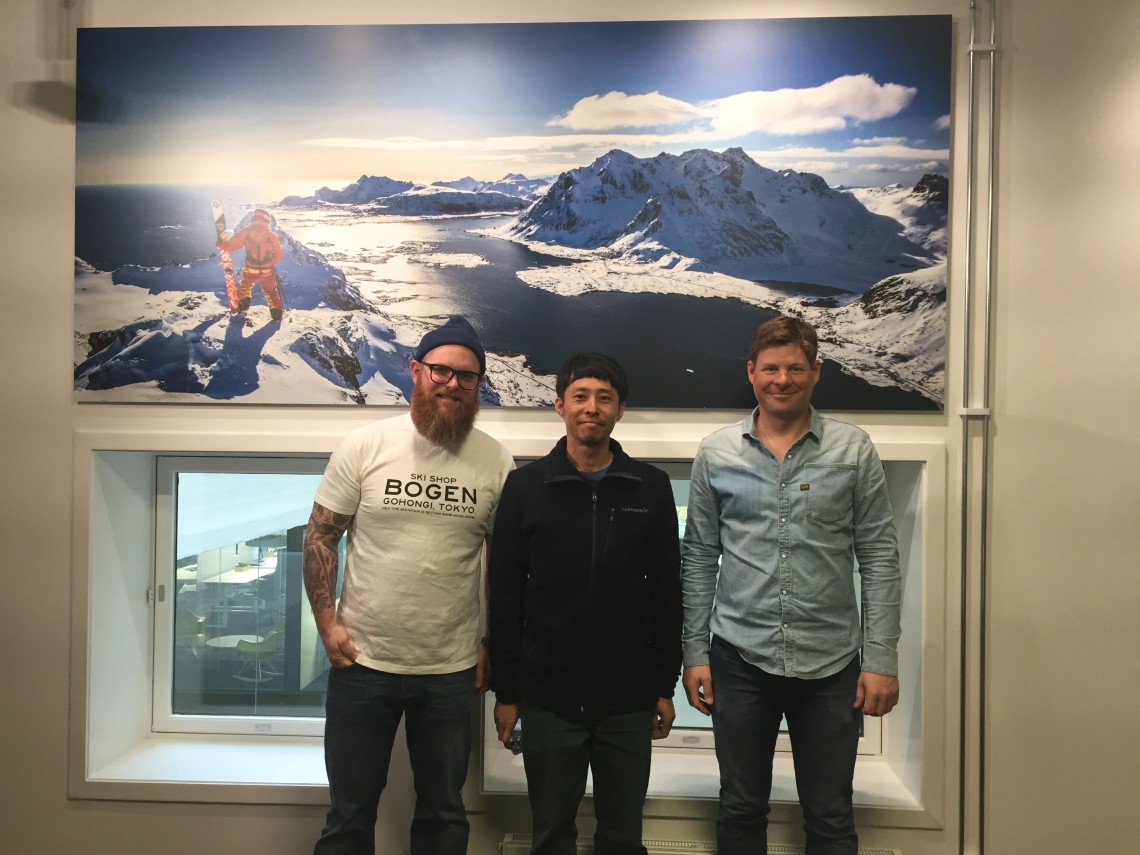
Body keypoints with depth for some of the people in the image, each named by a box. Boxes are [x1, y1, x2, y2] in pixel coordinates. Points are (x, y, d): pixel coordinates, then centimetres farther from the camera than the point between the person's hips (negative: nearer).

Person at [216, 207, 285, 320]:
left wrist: (221, 243, 15)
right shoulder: (271, 236, -9)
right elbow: (277, 256, 0)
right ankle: (277, 313, 13)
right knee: (271, 292, 15)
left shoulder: (245, 232, -8)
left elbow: (230, 245, -5)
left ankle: (242, 307, 25)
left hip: (249, 270, 1)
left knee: (244, 287, 28)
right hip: (267, 272, 0)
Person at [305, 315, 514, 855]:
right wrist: (327, 621, -7)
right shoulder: (365, 446, -6)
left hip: (452, 671, 1)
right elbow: (320, 536, 0)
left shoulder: (496, 462, -3)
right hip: (362, 664, -1)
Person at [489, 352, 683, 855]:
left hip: (628, 700, 1)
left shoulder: (651, 487, 0)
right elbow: (505, 596, -1)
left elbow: (666, 593, 4)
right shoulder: (526, 485, -3)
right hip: (547, 698, -1)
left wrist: (666, 685, 4)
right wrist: (505, 690, -2)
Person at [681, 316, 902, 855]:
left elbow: (879, 558, -1)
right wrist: (694, 653, 2)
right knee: (740, 811, 15)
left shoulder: (853, 451, -1)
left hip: (831, 665, 0)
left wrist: (881, 660, -5)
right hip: (740, 660, 1)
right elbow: (698, 559, 4)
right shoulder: (716, 453, 1)